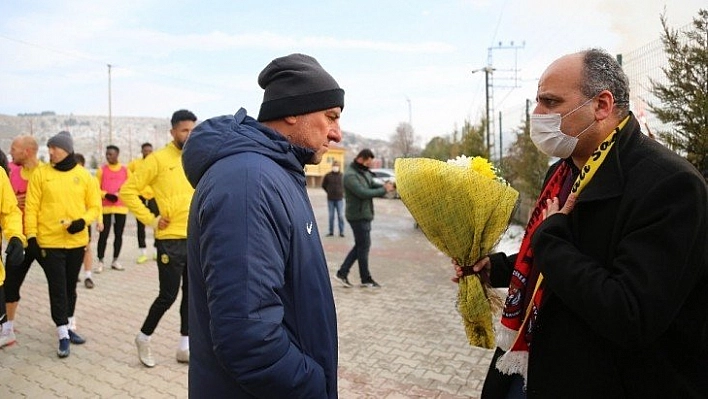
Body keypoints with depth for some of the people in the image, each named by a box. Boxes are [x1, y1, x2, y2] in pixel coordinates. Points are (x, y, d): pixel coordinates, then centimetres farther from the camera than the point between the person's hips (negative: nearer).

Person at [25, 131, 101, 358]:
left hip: (77, 241, 2)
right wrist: (31, 235, -8)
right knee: (57, 289, 0)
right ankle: (63, 335, 7)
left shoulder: (84, 175, 1)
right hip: (49, 242, -2)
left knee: (70, 286, 16)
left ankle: (70, 326, 31)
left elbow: (95, 206, 4)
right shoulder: (40, 174, -2)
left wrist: (83, 221, -13)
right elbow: (31, 207, -2)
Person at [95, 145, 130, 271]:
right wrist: (106, 195, -15)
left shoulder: (125, 170, 6)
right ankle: (100, 261, 4)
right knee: (104, 234, -4)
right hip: (105, 207, -2)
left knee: (119, 234, 6)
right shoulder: (102, 169, 2)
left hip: (121, 206, 2)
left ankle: (115, 261, 16)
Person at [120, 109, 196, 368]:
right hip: (171, 241, -5)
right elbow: (128, 191, -7)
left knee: (192, 295, 10)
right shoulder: (158, 159, -7)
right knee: (168, 296, 0)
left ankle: (185, 348, 22)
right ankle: (143, 338, 25)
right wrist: (150, 220, -10)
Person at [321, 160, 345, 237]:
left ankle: (341, 232, 7)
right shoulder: (328, 176, -1)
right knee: (331, 216, 7)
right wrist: (329, 192, 8)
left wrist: (342, 192, 5)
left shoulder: (342, 176, -3)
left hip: (339, 199, -1)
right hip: (330, 199, 1)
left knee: (340, 215, 1)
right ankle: (331, 231, 14)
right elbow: (323, 185, 12)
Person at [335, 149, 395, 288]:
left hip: (365, 215, 9)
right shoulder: (350, 175, -17)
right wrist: (384, 190, -20)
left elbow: (374, 185, 9)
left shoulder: (365, 173, 12)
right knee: (364, 246, 0)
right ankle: (366, 279, 12)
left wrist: (386, 186, -12)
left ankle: (342, 272, 20)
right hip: (358, 216, -9)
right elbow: (363, 193, -25)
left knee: (361, 245, 14)